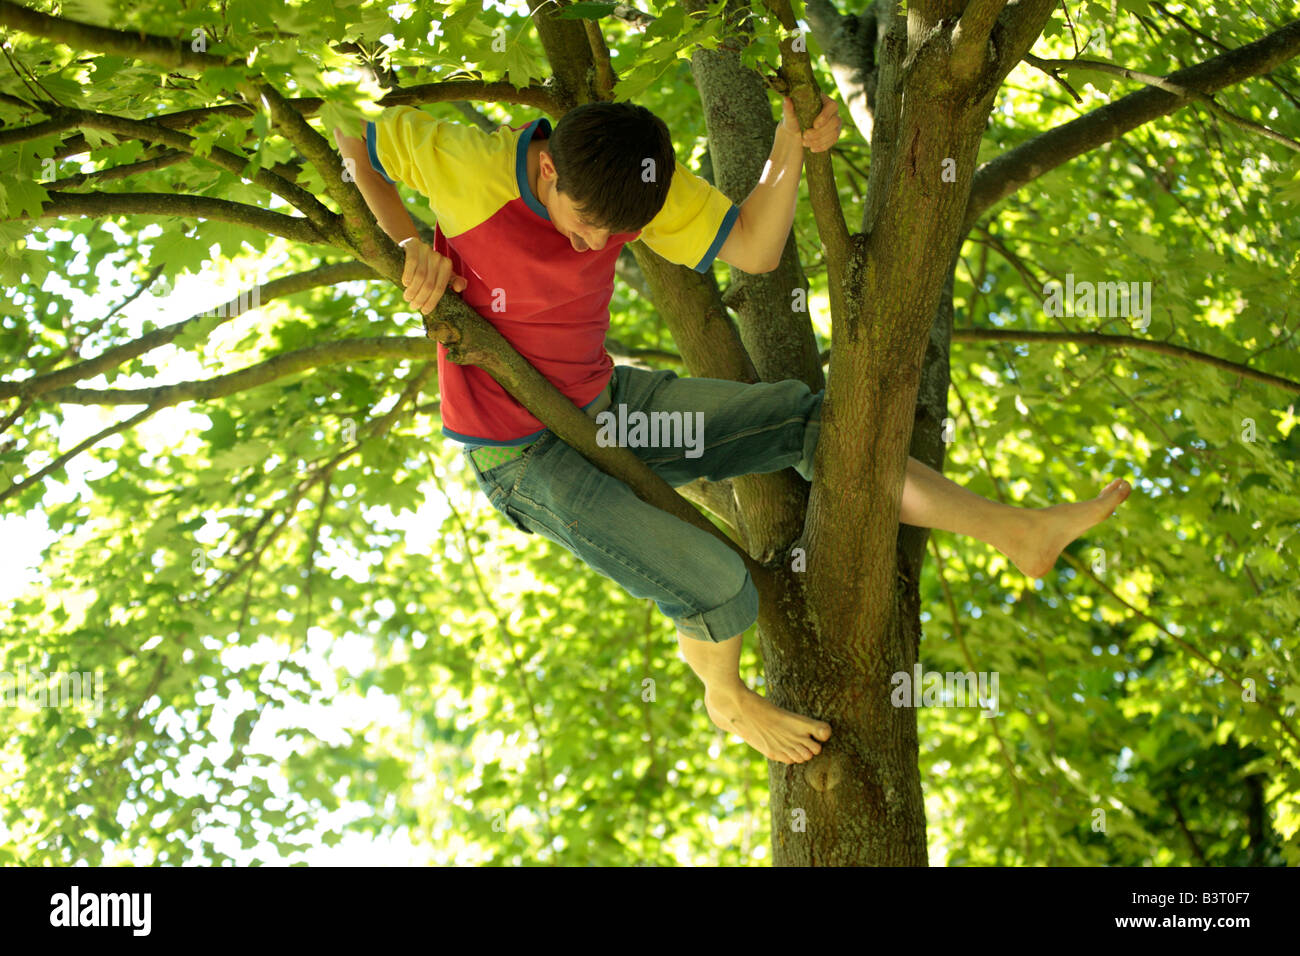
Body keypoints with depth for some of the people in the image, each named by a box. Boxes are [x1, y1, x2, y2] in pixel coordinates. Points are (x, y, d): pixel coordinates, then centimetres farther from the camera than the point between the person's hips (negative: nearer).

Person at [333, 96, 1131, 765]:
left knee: (808, 421, -1)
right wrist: (414, 244, -22)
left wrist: (791, 150, -28)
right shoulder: (472, 168, -27)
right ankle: (728, 698, 21)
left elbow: (757, 250, -13)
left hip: (608, 404, 6)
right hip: (528, 460, -6)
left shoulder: (635, 175, -14)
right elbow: (358, 141, -10)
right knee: (717, 587, -15)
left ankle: (1019, 530, 5)